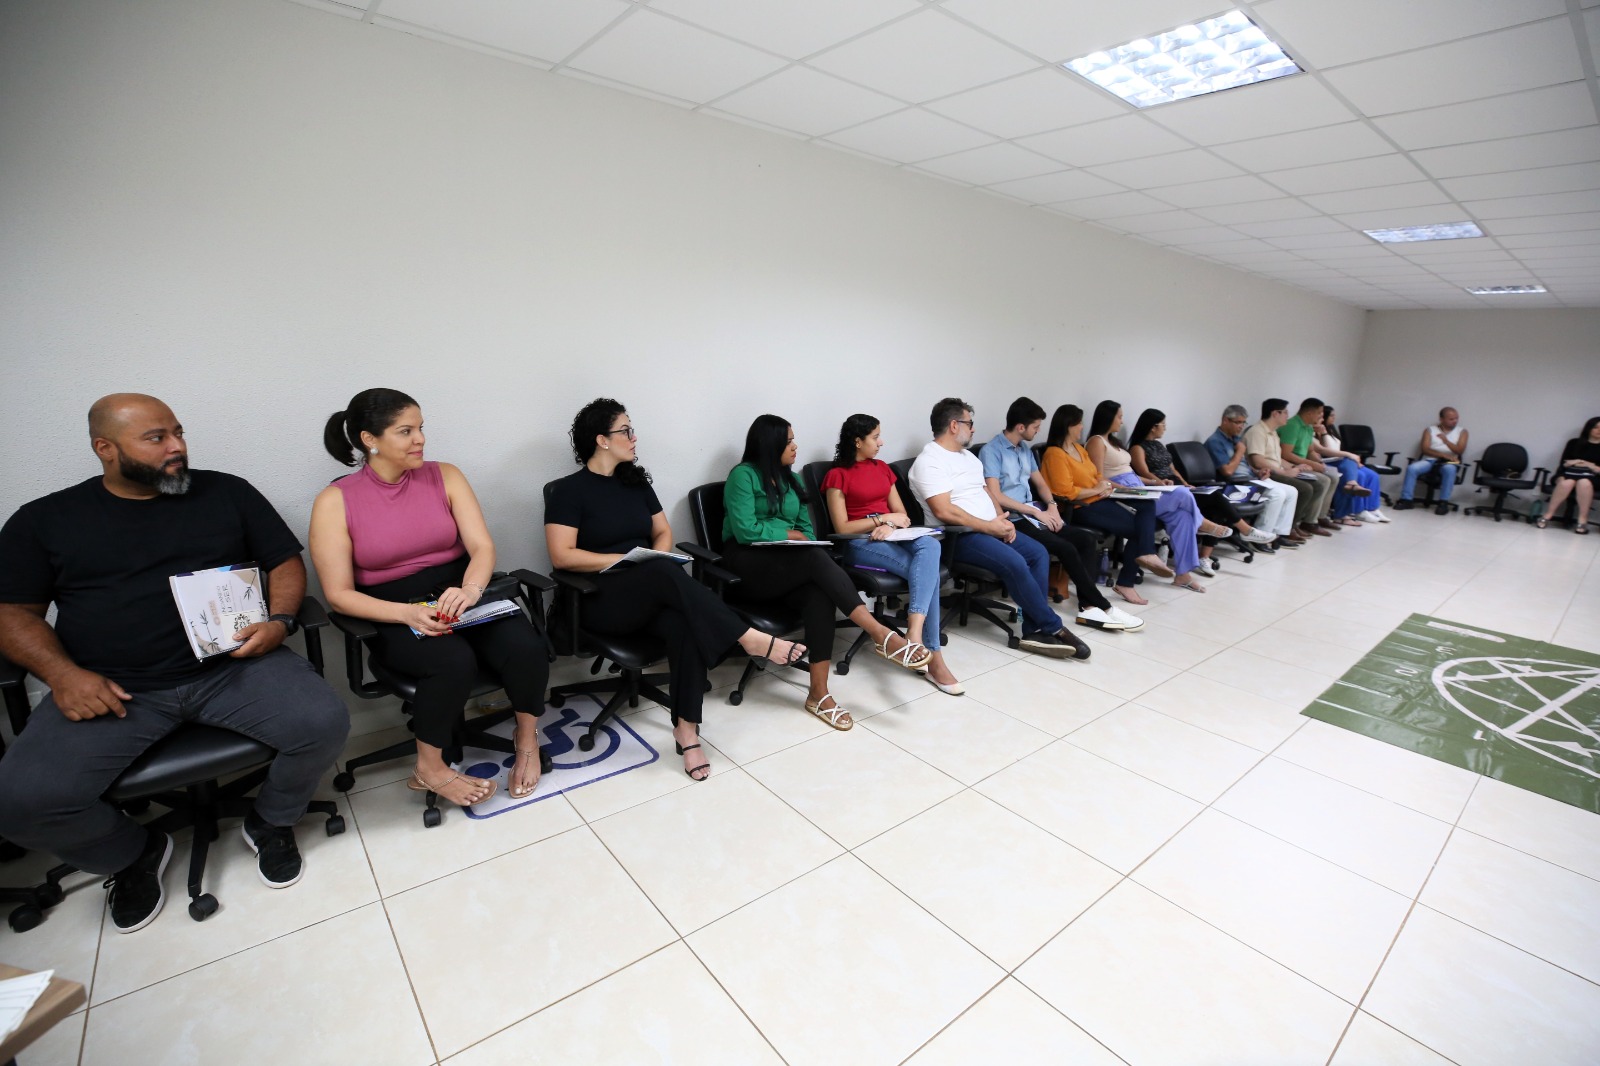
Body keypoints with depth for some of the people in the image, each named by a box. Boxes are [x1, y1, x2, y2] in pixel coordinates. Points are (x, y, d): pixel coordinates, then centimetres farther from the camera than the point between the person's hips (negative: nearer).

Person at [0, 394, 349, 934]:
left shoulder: (227, 493, 9)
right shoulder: (44, 520, 10)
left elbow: (285, 561, 9)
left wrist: (279, 621, -9)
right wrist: (62, 674, -10)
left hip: (232, 667, -1)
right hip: (111, 690, 1)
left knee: (324, 722, -24)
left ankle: (270, 823, 9)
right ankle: (133, 855, 14)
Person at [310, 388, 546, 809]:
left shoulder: (445, 476, 3)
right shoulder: (334, 501, -4)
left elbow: (482, 546, -4)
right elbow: (339, 594, -6)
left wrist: (470, 590, -26)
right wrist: (408, 614, -23)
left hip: (461, 594, 3)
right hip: (395, 616, -2)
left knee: (525, 646, -26)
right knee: (454, 661, -34)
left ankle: (526, 738, 2)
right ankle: (429, 768, -7)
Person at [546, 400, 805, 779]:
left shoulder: (636, 482, 14)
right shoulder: (570, 490, -3)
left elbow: (663, 532, 18)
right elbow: (562, 556, -11)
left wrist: (655, 560, -4)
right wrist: (627, 559, -15)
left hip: (652, 593, 5)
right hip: (602, 600, -5)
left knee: (685, 623, -30)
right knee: (666, 572, -36)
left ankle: (686, 730, -27)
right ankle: (750, 639, -31)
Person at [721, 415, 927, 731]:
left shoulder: (790, 479, 18)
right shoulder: (743, 475, -4)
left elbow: (806, 527, 16)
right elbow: (745, 530, -15)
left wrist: (802, 540, -6)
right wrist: (789, 534, -5)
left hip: (790, 564, 6)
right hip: (748, 560, -6)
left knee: (820, 595, -29)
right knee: (817, 558, -33)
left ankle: (819, 693, -28)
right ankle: (882, 635, -33)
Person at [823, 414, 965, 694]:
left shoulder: (882, 467, 19)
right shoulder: (837, 475, -1)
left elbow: (901, 514, 15)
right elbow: (842, 528, -8)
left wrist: (890, 527, -9)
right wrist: (884, 518, -12)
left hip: (890, 536, 6)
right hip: (860, 543, -5)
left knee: (929, 546, -31)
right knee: (926, 569, -29)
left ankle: (914, 632, -40)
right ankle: (934, 658, -31)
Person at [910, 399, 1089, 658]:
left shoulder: (968, 456, 19)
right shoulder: (930, 461, -13)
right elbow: (944, 511, -23)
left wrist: (1002, 520, -1)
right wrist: (991, 527, -16)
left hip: (991, 528, 10)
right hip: (958, 535, -10)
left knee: (1039, 553, -6)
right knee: (1015, 563, -26)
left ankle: (1035, 630, -8)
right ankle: (1053, 628, -10)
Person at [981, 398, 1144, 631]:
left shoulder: (1025, 449, 18)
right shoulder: (991, 451, -9)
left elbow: (1040, 483, 22)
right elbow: (995, 496, -18)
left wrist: (1051, 505, -1)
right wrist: (1037, 512, -16)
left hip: (1034, 514, 9)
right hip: (1013, 520, -9)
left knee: (1087, 539, -9)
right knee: (1066, 549, -24)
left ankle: (1087, 607, -14)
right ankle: (1105, 607, -12)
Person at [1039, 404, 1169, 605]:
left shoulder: (1079, 447, 16)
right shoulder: (1055, 454, -13)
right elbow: (1066, 492, -20)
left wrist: (1105, 484, 1)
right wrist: (1097, 490, -9)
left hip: (1099, 500, 9)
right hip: (1082, 508, -9)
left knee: (1146, 505, -7)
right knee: (1138, 526, -12)